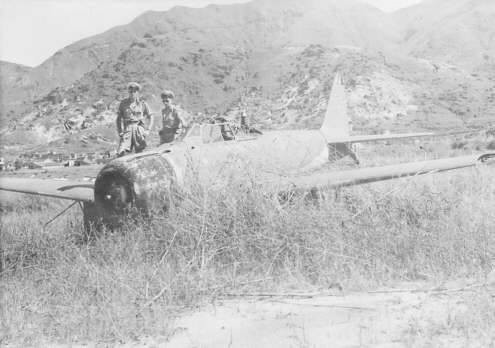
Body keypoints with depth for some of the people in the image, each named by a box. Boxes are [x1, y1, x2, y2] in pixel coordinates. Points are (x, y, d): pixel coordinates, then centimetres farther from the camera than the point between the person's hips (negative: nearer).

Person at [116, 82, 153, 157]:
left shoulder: (142, 104, 5)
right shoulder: (123, 103, 7)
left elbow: (150, 118, 11)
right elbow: (119, 118, 12)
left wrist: (147, 130, 1)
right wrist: (120, 131, 2)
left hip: (139, 130, 0)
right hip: (127, 130, 0)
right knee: (120, 153, -14)